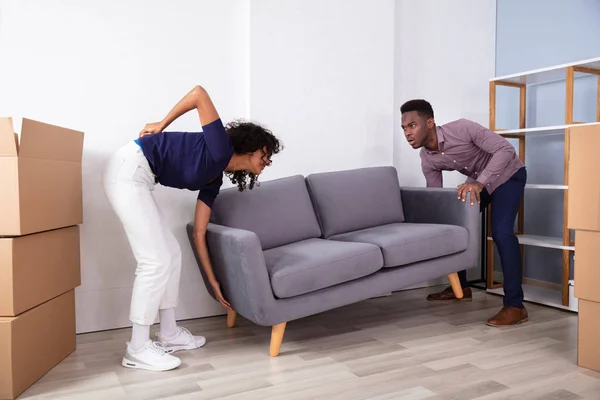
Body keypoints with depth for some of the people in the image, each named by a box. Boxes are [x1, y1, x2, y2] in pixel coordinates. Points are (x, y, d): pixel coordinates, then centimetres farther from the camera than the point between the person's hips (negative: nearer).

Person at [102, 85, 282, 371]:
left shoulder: (214, 178, 14)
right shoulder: (221, 149, -9)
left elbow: (199, 233, 16)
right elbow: (200, 94, -16)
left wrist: (213, 281, 18)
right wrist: (162, 125, -6)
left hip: (136, 178, 10)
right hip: (128, 170, -10)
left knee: (171, 253, 11)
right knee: (155, 260, -8)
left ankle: (169, 334, 22)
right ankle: (138, 349, 4)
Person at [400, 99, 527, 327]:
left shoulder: (462, 128, -34)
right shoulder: (427, 160, -15)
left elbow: (506, 150, -36)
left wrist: (480, 182, -48)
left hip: (508, 174, -6)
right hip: (478, 180, 7)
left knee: (501, 232, -22)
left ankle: (515, 306, -17)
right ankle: (461, 287, 19)